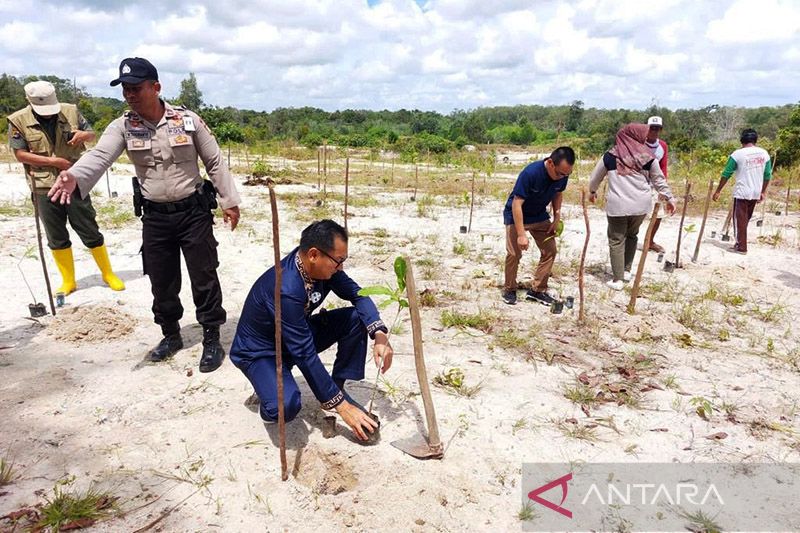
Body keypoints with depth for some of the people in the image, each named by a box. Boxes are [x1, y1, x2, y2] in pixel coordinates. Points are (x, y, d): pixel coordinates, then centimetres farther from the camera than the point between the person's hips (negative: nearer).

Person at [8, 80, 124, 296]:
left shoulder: (71, 112, 0)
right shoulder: (18, 121, -3)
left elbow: (92, 135, 11)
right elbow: (20, 154, -5)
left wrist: (83, 135, -13)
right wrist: (53, 161, -14)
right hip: (44, 188, 0)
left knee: (90, 231, 4)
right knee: (56, 238, 9)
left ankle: (108, 274, 18)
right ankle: (68, 281, 22)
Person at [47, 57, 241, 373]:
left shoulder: (188, 120, -6)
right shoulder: (122, 127, -2)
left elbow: (215, 162, -1)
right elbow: (98, 157, -18)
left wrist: (229, 201, -1)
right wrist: (74, 176, -39)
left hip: (194, 212, -3)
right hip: (154, 217, 3)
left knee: (204, 278, 2)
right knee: (161, 282, 13)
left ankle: (212, 339, 16)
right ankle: (171, 335, 33)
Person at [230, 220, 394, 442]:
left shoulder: (322, 266, -16)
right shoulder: (286, 289, -37)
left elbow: (356, 294, -5)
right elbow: (305, 355, -33)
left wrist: (380, 334, -23)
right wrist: (342, 406, -27)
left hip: (298, 337, 7)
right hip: (259, 351, -7)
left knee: (356, 318, -12)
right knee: (286, 407, -35)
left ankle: (338, 388, 1)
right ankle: (271, 389, 1)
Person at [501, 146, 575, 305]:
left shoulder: (563, 175, -16)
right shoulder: (530, 173, -34)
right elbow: (517, 203, -31)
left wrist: (557, 218, -3)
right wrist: (521, 234, -32)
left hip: (539, 216, 6)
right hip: (516, 215, -5)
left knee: (550, 250, -1)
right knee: (514, 253, -10)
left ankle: (538, 290, 11)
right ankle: (509, 289, 11)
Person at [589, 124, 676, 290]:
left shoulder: (610, 156, -1)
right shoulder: (647, 156, 0)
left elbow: (595, 178, 11)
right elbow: (659, 180, 9)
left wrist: (592, 192, 31)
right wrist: (669, 198, 22)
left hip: (617, 205, -2)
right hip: (640, 205, 2)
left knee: (617, 241, 6)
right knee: (632, 235, 23)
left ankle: (617, 280, 7)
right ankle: (626, 271, 28)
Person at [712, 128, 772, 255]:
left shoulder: (738, 154, -10)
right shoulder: (764, 153, 4)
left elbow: (726, 174, -8)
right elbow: (767, 175, 9)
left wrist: (718, 191, -1)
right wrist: (763, 192, 20)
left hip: (741, 193, -5)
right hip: (755, 193, 5)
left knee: (740, 220, 2)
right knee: (746, 219, 17)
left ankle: (741, 247, 3)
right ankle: (740, 242, 27)